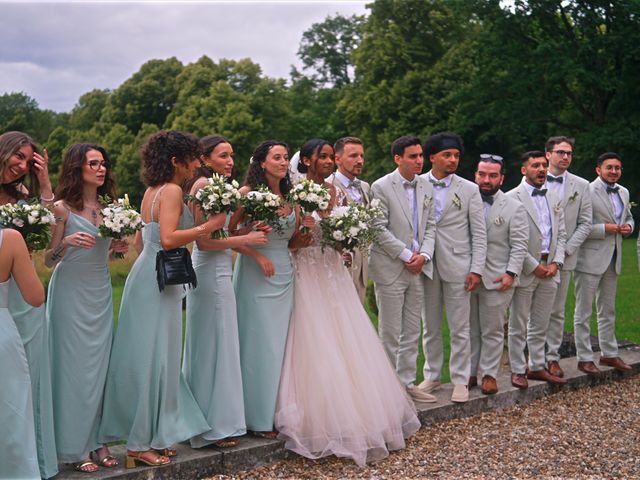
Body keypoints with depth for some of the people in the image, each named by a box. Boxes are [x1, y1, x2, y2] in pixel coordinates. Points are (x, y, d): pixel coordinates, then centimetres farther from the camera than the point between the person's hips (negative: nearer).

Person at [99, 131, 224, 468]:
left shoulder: (152, 191, 14)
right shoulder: (172, 191, -14)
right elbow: (168, 239, -25)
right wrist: (208, 226, -17)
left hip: (147, 274, 10)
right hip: (157, 280, -10)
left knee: (148, 357, 13)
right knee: (154, 358, -3)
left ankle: (154, 435, 23)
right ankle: (141, 444, 5)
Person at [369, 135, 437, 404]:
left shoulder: (426, 188, 10)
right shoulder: (381, 187, -8)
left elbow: (430, 226, 11)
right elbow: (379, 229, -13)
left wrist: (424, 255, -5)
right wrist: (407, 255, -14)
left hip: (417, 269, 6)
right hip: (390, 268, -6)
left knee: (412, 332, 11)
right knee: (390, 334, 0)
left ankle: (407, 382, 21)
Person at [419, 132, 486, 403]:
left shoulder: (469, 190, 2)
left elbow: (479, 233, 1)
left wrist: (476, 269, -6)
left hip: (457, 266, -1)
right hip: (426, 266, 1)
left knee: (459, 328, 3)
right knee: (430, 327, 12)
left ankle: (460, 381, 13)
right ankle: (432, 376, 24)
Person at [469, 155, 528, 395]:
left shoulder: (514, 208, 1)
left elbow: (519, 245, -1)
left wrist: (511, 273, -11)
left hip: (496, 280, -2)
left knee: (492, 331, 5)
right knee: (469, 330, 10)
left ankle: (489, 374, 15)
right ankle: (469, 372, 19)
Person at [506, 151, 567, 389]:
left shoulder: (554, 200, 13)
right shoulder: (512, 198, -8)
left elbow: (560, 234, 13)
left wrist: (556, 263, -1)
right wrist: (534, 266, -13)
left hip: (549, 270, 6)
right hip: (525, 270, -6)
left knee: (540, 325, 14)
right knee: (518, 325, 3)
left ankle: (537, 367, 23)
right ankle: (518, 371, 12)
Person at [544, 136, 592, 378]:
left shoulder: (581, 185, 5)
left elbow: (585, 224, 4)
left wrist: (566, 250, -8)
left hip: (563, 257, 1)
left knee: (557, 311, 6)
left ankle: (553, 357, 15)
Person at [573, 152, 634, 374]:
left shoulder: (623, 192, 10)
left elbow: (628, 217, 25)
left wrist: (628, 227, 3)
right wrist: (604, 229, -21)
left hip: (613, 258, 8)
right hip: (590, 258, -8)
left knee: (608, 310, 17)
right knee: (583, 311, 0)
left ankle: (609, 353, 28)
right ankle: (584, 358, 7)